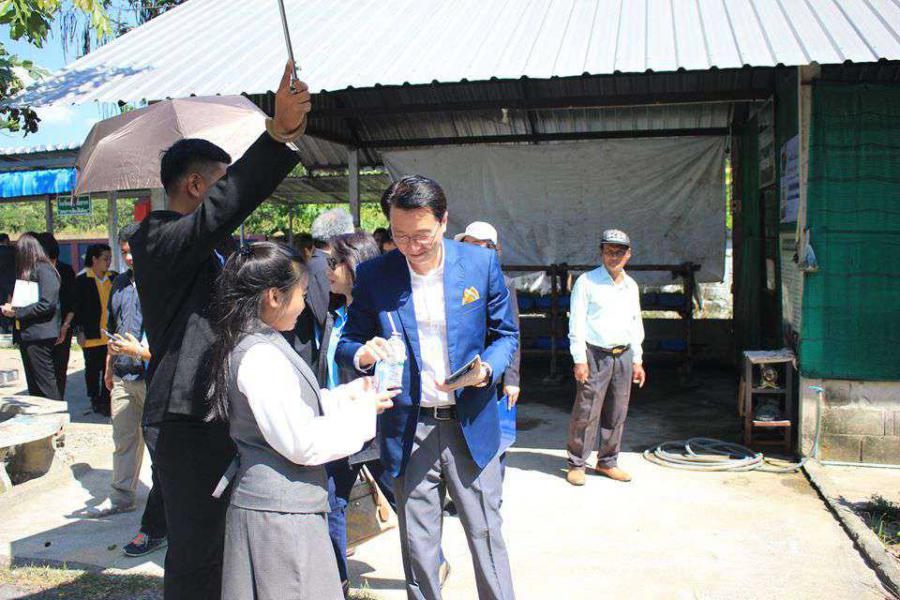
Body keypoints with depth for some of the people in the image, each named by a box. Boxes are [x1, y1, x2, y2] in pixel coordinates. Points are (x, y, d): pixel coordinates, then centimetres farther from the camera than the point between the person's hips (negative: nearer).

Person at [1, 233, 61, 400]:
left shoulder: (44, 270, -12)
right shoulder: (26, 272, 14)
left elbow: (47, 304, -20)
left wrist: (16, 312, -13)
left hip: (40, 335, -9)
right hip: (27, 335, 9)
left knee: (45, 384, -5)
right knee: (33, 385, 14)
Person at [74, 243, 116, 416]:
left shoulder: (114, 277, 7)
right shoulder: (82, 280, -3)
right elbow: (78, 307, -2)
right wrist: (81, 331, -6)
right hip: (92, 335, -2)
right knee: (93, 368, 8)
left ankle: (106, 401, 11)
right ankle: (95, 400, 23)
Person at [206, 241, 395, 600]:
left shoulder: (261, 345, 9)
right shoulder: (261, 356, -22)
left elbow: (294, 409, 16)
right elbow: (302, 443, -22)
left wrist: (351, 393, 8)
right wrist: (362, 411, -12)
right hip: (281, 513, -10)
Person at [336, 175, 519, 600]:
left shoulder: (481, 263, -4)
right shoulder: (373, 274, -4)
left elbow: (505, 335, 5)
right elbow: (346, 344, 4)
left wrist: (485, 371, -16)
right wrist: (363, 353, -20)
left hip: (471, 425, 0)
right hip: (408, 431, 1)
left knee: (486, 533, 11)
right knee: (417, 547, 13)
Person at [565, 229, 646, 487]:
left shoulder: (631, 286, 14)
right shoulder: (586, 282, -4)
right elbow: (576, 323, -7)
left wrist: (637, 360, 15)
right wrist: (579, 360, -13)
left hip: (624, 355, 6)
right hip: (595, 355, -5)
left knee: (617, 414, 9)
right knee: (586, 413, -5)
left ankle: (607, 462, 22)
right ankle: (576, 464, 6)